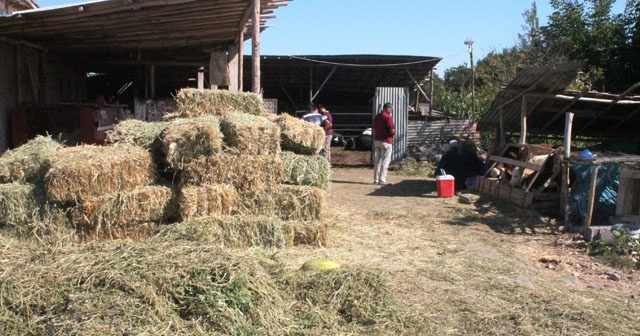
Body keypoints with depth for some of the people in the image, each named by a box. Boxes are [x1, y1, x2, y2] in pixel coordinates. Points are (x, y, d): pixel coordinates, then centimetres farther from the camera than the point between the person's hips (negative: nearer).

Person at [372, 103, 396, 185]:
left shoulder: (376, 117, 12)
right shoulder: (388, 117, -14)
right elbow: (392, 131, -18)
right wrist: (393, 134, 1)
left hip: (377, 141, 8)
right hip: (386, 142, -8)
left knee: (377, 161, 13)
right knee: (385, 161, -2)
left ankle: (376, 179, 18)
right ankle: (382, 180, -2)